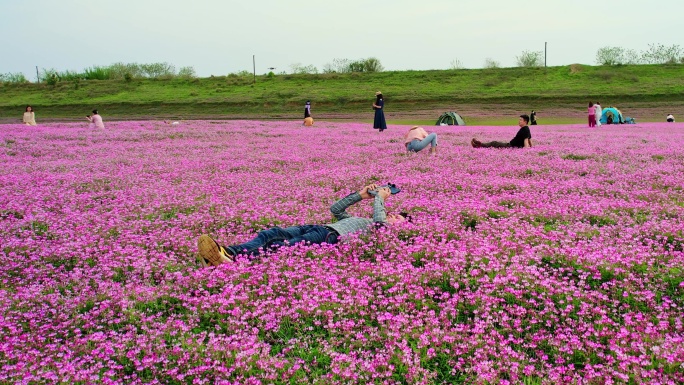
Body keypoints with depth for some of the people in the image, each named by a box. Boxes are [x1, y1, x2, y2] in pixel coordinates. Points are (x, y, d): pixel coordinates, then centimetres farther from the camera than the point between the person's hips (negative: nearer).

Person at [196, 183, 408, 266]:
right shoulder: (356, 220, 42)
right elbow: (335, 208, 42)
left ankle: (232, 257, -55)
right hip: (317, 227, 8)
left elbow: (379, 219, -4)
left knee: (286, 246, -34)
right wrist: (359, 195, 35)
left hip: (332, 235, -8)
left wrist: (379, 197, 13)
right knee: (272, 233, -20)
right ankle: (227, 252, -42)